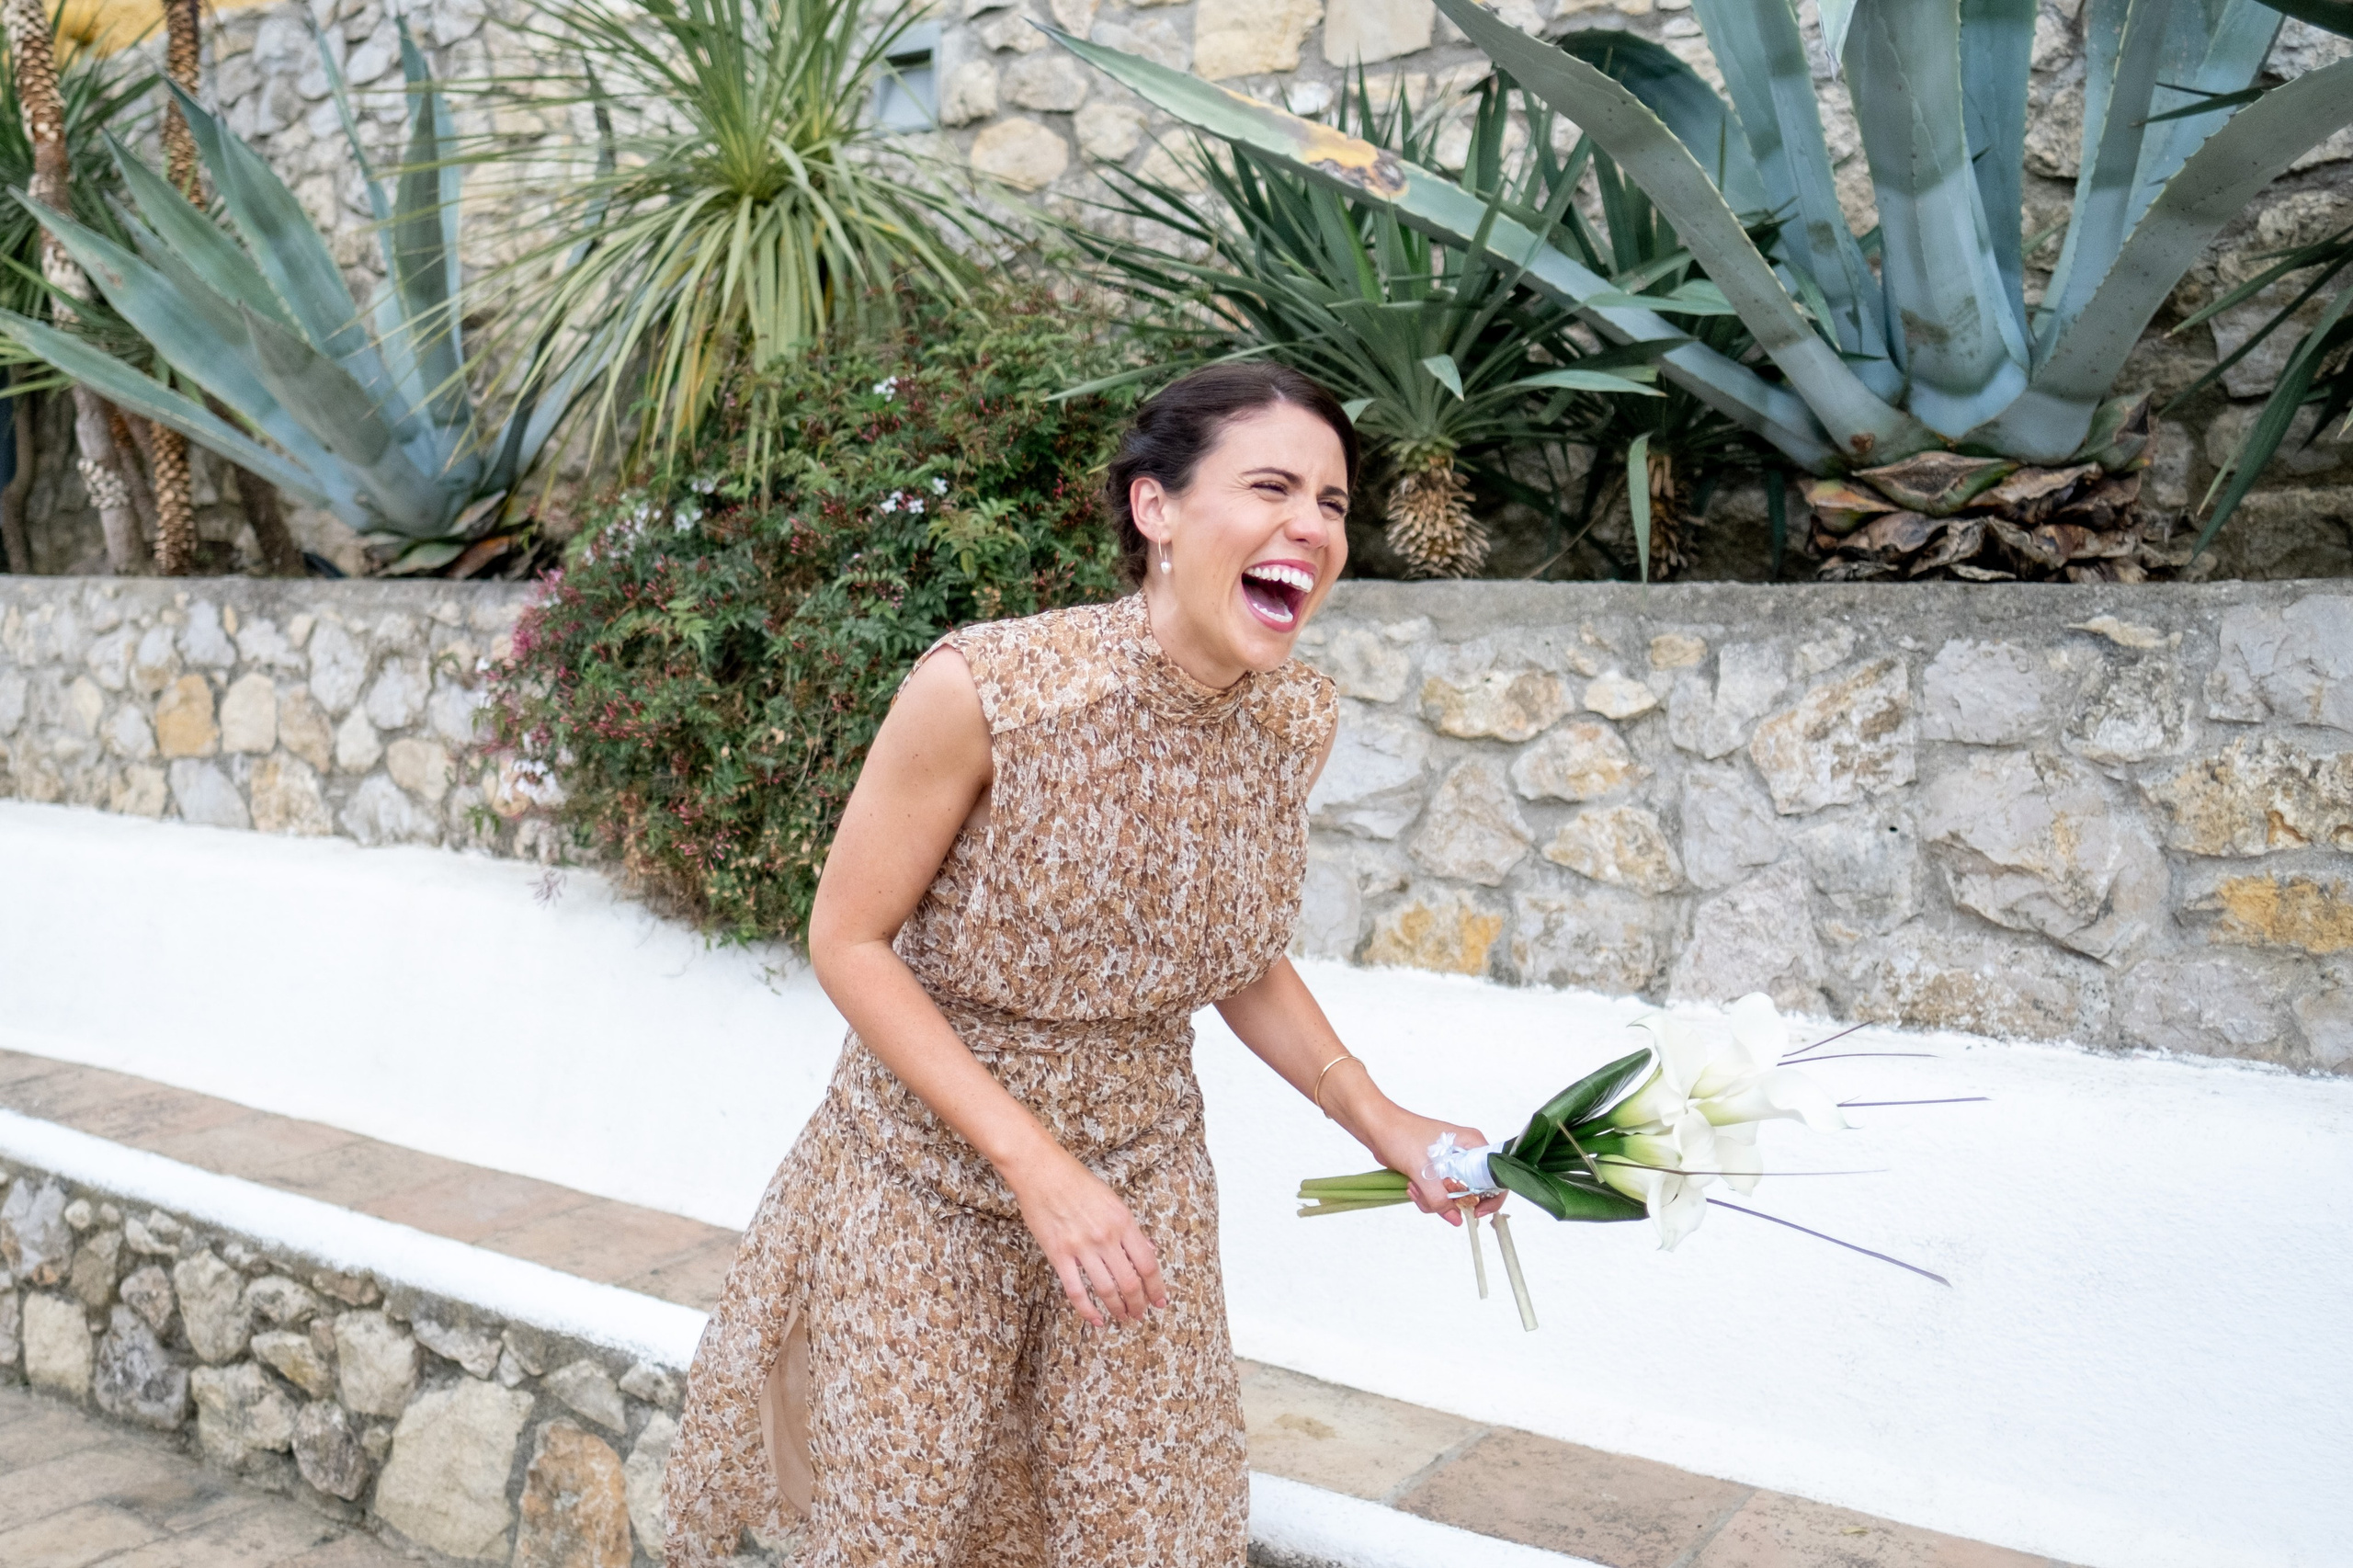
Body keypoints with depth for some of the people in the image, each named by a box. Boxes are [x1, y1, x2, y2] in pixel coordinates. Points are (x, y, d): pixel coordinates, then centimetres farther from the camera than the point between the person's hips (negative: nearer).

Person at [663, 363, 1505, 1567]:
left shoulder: (1294, 723, -9)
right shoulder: (984, 688, -26)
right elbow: (847, 941, -17)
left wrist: (1385, 1127, -5)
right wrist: (1033, 1162, -22)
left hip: (1143, 1183, 4)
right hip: (931, 1179, -4)